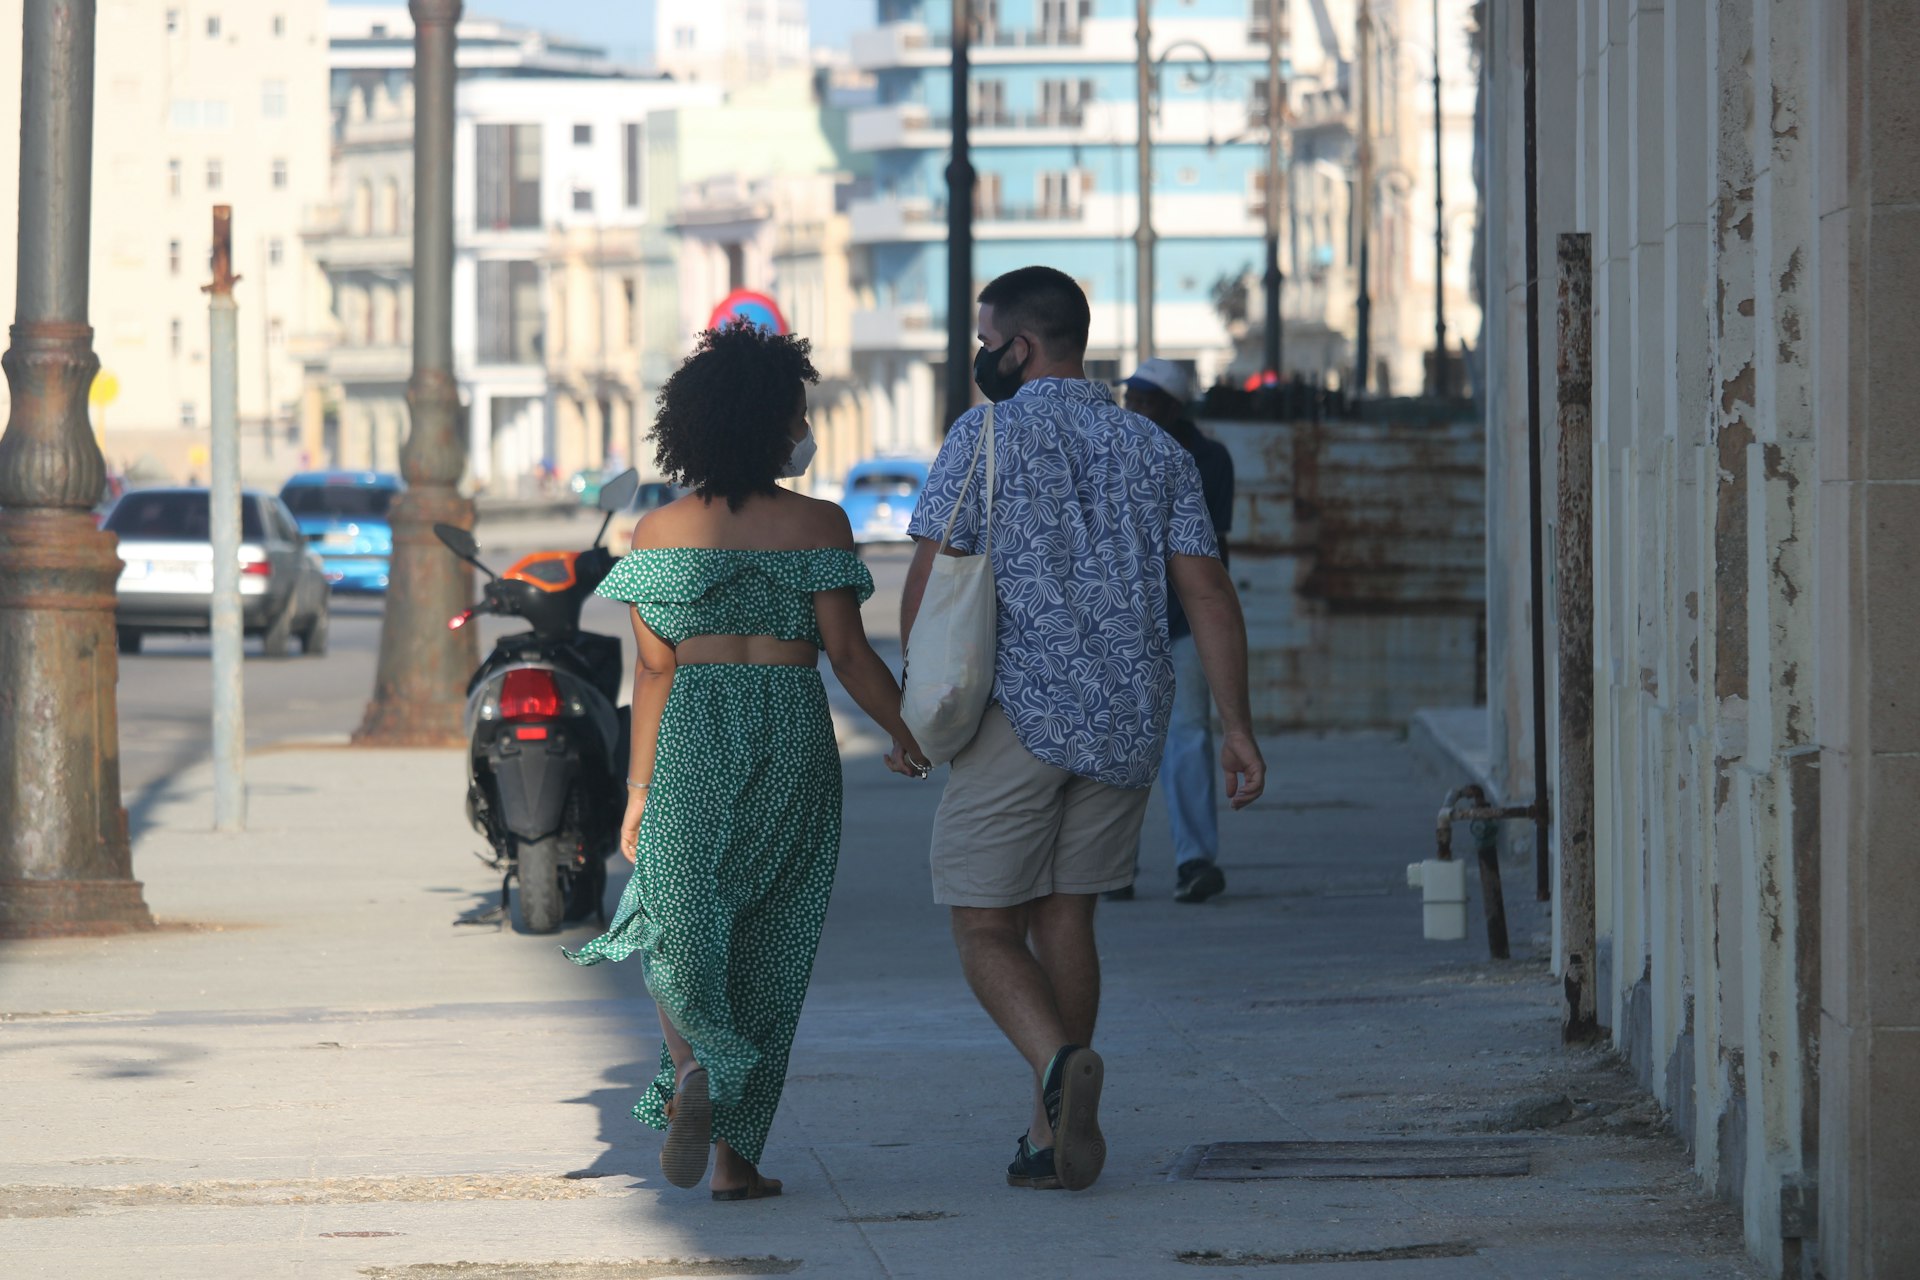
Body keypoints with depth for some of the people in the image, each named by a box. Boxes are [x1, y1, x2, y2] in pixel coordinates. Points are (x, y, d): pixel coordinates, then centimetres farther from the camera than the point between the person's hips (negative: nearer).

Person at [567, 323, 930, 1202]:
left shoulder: (659, 533, 2)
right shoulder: (818, 527, -4)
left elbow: (654, 672, 1)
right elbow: (848, 653, -5)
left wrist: (639, 788, 5)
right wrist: (908, 735, 9)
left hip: (692, 739, 1)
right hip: (794, 735, -1)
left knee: (680, 932, 6)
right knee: (767, 952, 7)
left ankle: (692, 1068, -26)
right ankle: (736, 1156, 7)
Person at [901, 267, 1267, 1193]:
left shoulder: (985, 436, -4)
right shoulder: (1154, 450, 10)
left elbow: (930, 586, -7)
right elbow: (1208, 594, 4)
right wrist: (1236, 727, 5)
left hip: (1018, 712, -5)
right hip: (1128, 724, 5)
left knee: (986, 926, 2)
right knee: (1064, 917, 14)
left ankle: (1061, 1061, -25)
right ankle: (1052, 1135, 13)